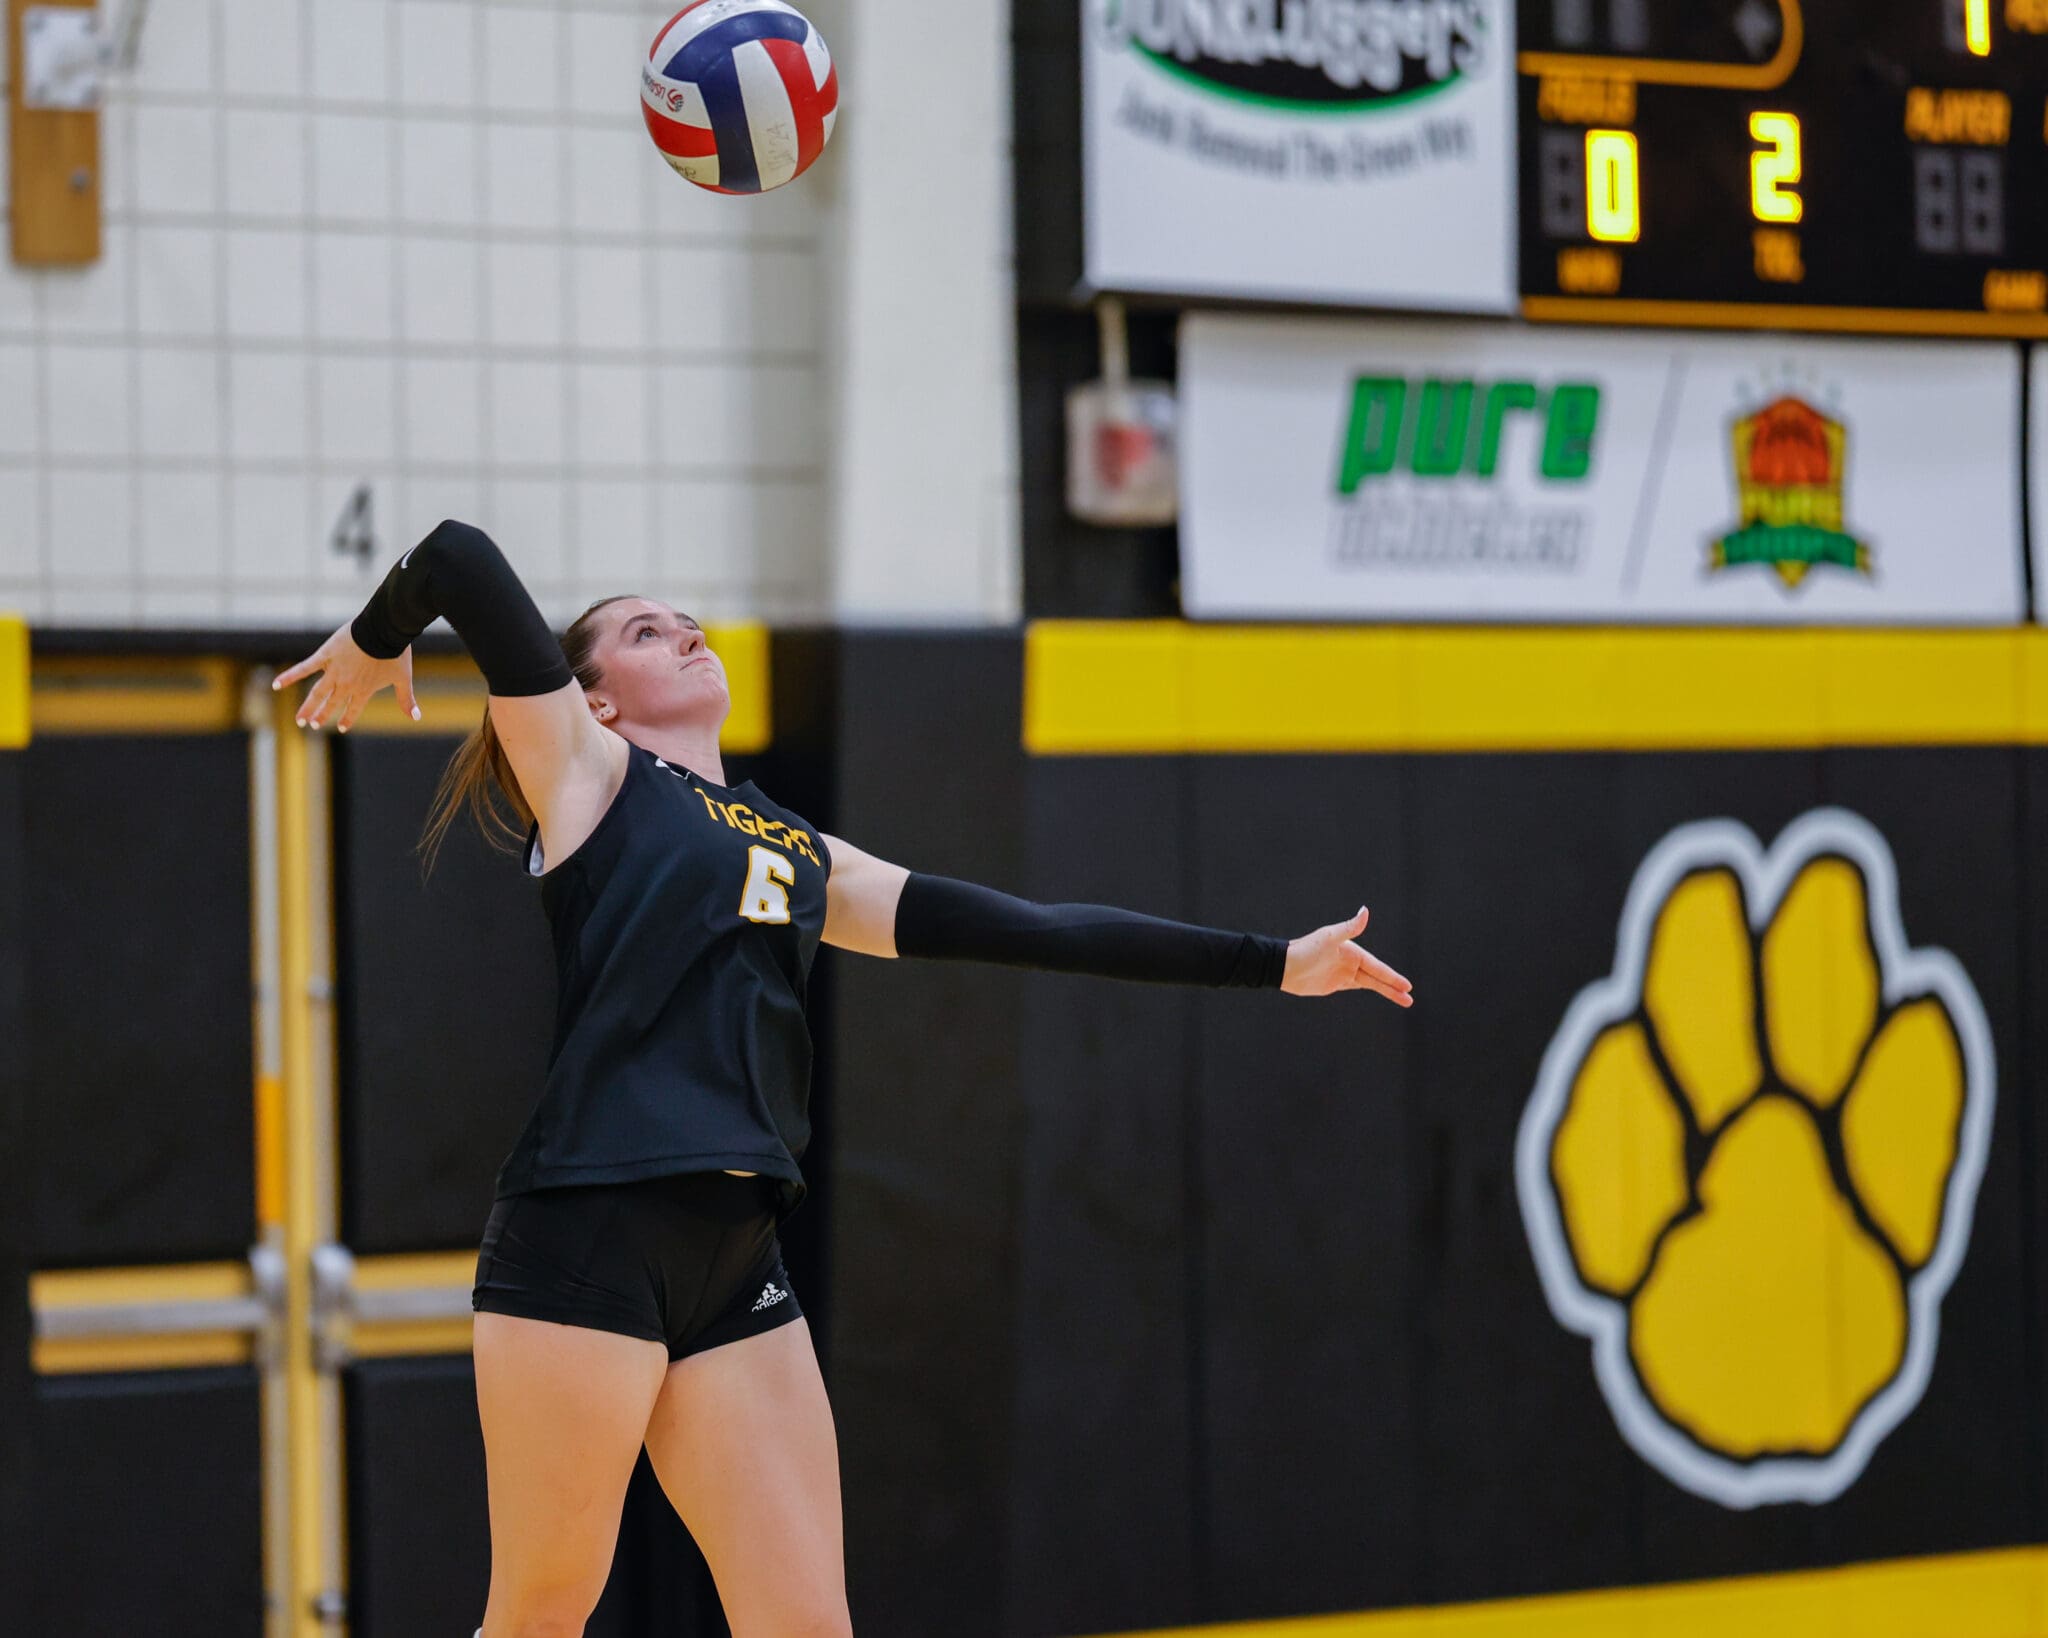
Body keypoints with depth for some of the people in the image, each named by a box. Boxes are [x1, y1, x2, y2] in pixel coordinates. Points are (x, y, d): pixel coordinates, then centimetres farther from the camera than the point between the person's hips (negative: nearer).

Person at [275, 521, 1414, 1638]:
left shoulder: (806, 859, 24)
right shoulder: (588, 773, 8)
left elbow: (1035, 931, 21)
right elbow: (462, 558, -1)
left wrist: (1273, 963, 19)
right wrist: (374, 643, 17)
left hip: (739, 1268, 6)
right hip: (586, 1237, -6)